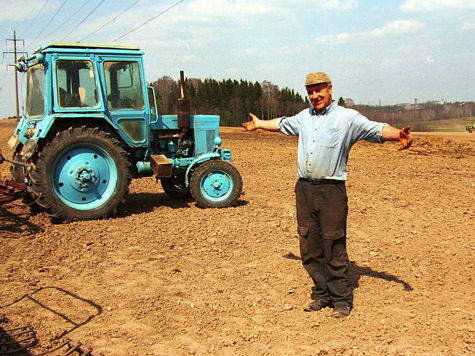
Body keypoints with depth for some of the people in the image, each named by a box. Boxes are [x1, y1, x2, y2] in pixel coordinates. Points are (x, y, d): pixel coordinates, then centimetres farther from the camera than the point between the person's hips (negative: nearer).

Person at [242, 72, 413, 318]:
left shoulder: (348, 118, -1)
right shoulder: (304, 117, 18)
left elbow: (375, 129, -13)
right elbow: (283, 124, 36)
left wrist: (399, 135, -32)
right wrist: (259, 124, 49)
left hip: (332, 190, -6)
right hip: (304, 188, 6)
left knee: (334, 249, -3)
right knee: (309, 248, 9)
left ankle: (342, 299, 11)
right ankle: (322, 294, 23)